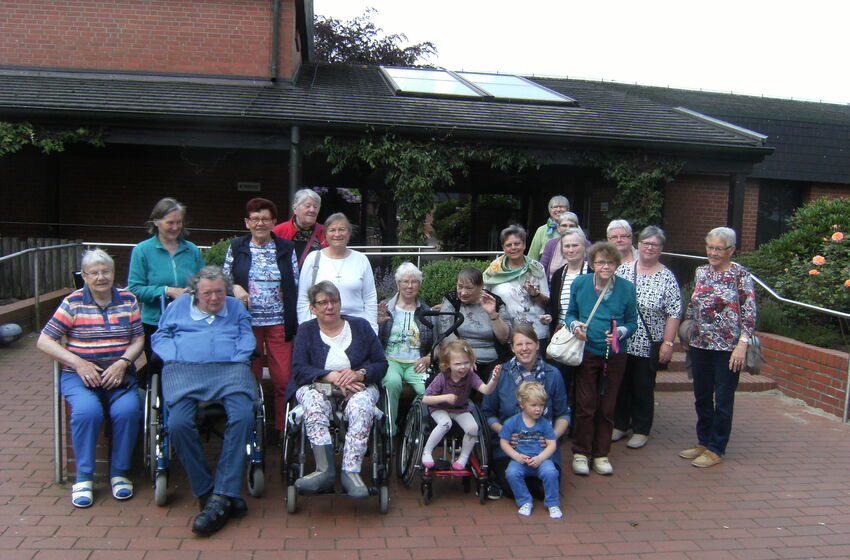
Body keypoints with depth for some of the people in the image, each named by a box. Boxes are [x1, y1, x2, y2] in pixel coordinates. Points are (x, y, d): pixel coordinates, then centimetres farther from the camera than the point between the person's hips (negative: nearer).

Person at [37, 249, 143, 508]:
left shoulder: (128, 300, 8)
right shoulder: (73, 302, 2)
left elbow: (138, 339, 5)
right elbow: (44, 341, -1)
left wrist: (122, 363, -13)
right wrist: (78, 363, -12)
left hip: (119, 375, 1)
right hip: (79, 376, -1)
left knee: (127, 410, -27)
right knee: (87, 411, -31)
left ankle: (120, 473, -7)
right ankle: (83, 477, -11)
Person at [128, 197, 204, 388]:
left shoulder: (192, 250, 6)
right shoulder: (142, 250, -2)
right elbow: (135, 290, -7)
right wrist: (167, 291, -18)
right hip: (154, 324, -2)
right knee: (158, 371, 6)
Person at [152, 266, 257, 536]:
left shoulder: (236, 307, 27)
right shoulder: (179, 305, 26)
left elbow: (247, 337, 17)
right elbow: (160, 337, 20)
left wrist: (237, 360, -2)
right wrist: (174, 359, 1)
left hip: (230, 369, 0)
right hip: (184, 370, 0)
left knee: (243, 416, -31)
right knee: (179, 423, -30)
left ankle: (221, 496, -30)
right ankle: (207, 493, -19)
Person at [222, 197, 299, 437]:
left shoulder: (286, 248, 6)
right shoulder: (237, 247, 6)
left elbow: (295, 286, 6)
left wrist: (294, 321, 0)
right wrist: (235, 288, -11)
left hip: (279, 322, 0)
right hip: (247, 322, 0)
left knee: (284, 379, -2)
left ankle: (283, 430, 12)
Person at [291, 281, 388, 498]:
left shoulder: (360, 326, 13)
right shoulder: (306, 331, 13)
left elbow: (381, 364, 7)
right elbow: (299, 370, -2)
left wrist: (359, 374, -14)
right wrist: (332, 376, -17)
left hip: (358, 387, 0)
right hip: (318, 386, 0)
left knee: (360, 405, -35)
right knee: (313, 403, -35)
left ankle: (351, 472, -37)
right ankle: (325, 470, -39)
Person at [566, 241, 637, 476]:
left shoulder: (627, 288, -2)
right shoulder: (579, 283, -1)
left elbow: (632, 322, 3)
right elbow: (570, 313, 9)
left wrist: (620, 332, -16)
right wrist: (575, 325, -12)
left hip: (614, 355, 1)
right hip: (587, 353, -1)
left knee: (607, 408, 9)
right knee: (585, 406, 1)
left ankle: (601, 455, 23)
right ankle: (580, 453, 16)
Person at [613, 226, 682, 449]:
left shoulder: (667, 277, -4)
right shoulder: (623, 270, 4)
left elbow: (674, 313, -6)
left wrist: (668, 343, -11)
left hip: (647, 345, -3)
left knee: (643, 389, 8)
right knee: (620, 385, 12)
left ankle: (640, 430, 22)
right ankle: (619, 425, 27)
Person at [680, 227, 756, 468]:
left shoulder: (741, 275, -8)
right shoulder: (701, 272, 8)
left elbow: (749, 313, -11)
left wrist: (742, 345, -18)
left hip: (727, 348, -5)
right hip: (700, 345, 6)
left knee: (723, 399, 5)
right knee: (701, 396, 14)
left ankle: (716, 449, 16)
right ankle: (703, 442, 28)